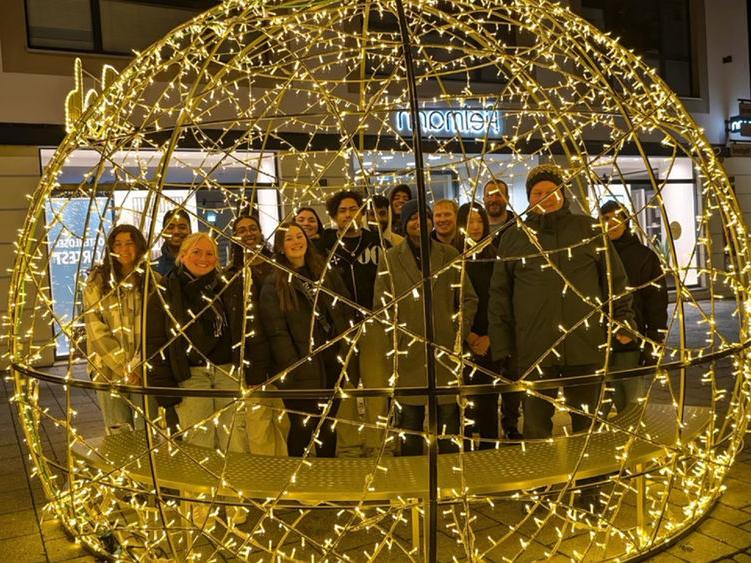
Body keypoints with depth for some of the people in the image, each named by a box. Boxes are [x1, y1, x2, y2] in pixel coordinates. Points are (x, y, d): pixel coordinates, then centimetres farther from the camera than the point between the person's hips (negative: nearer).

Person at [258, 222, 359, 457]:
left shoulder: (327, 274, 11)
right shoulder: (273, 285, -3)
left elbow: (348, 312, 11)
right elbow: (277, 332, -9)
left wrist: (349, 353, 2)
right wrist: (294, 370, -16)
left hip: (334, 364, 4)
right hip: (302, 369, -4)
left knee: (328, 426, 16)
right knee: (302, 428, 3)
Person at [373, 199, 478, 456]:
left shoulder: (450, 255, 7)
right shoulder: (390, 259, 3)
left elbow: (469, 299, 10)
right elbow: (381, 306, 4)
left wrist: (459, 332, 0)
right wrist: (394, 339, -4)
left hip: (446, 352, 1)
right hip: (408, 355, -1)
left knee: (449, 418, 8)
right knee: (410, 420, 7)